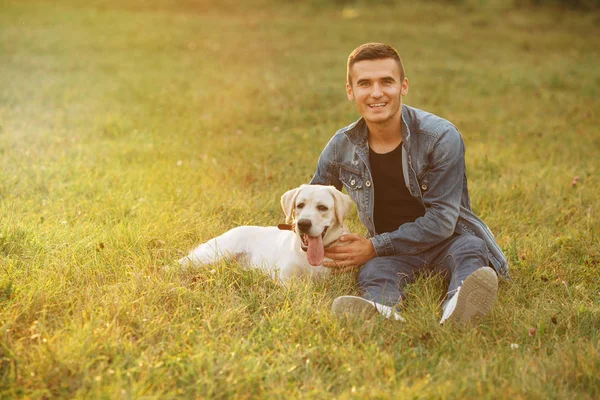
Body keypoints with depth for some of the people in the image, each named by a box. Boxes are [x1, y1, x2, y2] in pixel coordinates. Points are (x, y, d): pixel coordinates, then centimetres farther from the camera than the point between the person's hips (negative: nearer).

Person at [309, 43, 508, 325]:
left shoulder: (441, 137, -13)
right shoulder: (341, 147, -1)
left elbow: (441, 220, -15)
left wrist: (374, 247, -18)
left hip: (447, 240, -1)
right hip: (391, 251, 2)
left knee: (470, 250, -35)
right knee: (374, 271, -33)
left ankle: (457, 311, -70)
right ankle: (382, 313, -69)